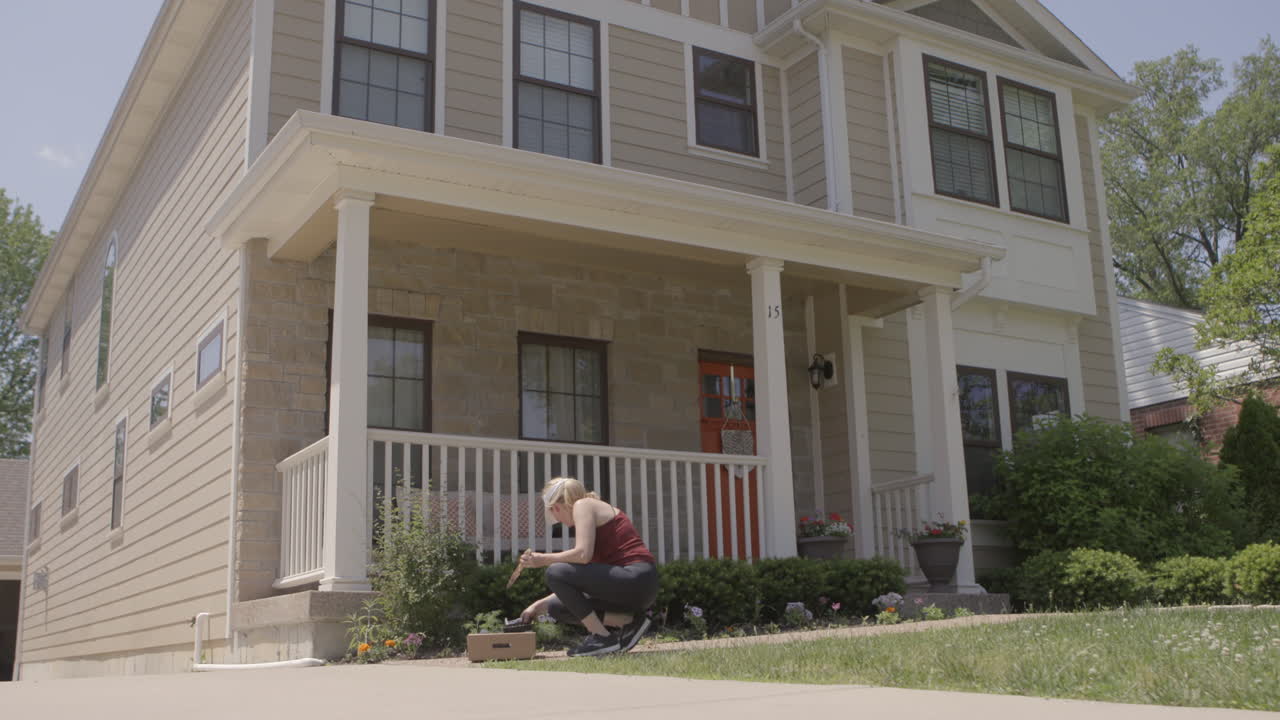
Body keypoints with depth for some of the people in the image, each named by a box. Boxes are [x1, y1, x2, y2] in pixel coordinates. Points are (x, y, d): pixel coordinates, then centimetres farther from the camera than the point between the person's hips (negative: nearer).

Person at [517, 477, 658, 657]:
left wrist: (544, 559, -6)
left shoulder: (582, 505, -2)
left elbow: (583, 554, -20)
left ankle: (603, 637, -9)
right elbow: (573, 584, 24)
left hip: (636, 580, -10)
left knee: (556, 573, -14)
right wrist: (539, 606, 24)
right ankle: (628, 621, 5)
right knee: (556, 607, 14)